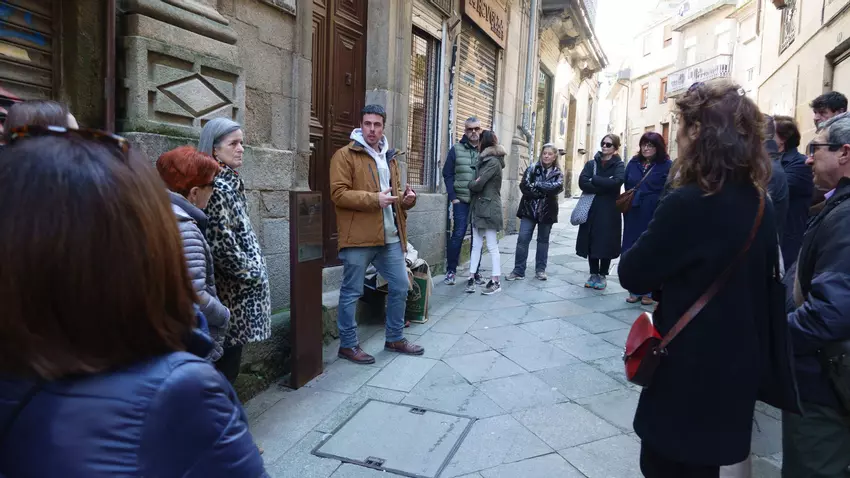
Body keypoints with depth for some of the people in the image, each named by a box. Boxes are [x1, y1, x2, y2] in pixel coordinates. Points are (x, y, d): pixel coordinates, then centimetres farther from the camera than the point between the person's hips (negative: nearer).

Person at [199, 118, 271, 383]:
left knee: (230, 355, 15)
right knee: (226, 359, 0)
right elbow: (221, 242, -21)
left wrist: (255, 270, 11)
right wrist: (251, 273, -11)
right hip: (234, 289, -9)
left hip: (239, 285, 9)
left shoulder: (231, 183, 13)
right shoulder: (216, 187, -15)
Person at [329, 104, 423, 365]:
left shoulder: (389, 157, 18)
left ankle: (395, 338, 29)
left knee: (400, 286, 12)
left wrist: (406, 199, 2)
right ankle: (348, 345, 17)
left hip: (390, 236, 7)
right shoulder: (345, 155, -4)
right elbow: (338, 193, -13)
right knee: (352, 292, 2)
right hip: (358, 237, -7)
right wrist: (374, 199, -21)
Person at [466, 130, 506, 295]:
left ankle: (496, 281, 5)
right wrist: (473, 184, -4)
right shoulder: (484, 160, 16)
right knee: (476, 244, 8)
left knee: (492, 246, -2)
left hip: (489, 208, -9)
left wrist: (469, 184, 2)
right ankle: (472, 277, 11)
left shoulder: (493, 162, -13)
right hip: (479, 207, 9)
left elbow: (477, 184, -16)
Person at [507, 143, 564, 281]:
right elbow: (524, 186, -11)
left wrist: (536, 184, -17)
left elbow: (557, 187, -17)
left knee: (543, 240, 11)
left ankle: (540, 270, 21)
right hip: (529, 209, -1)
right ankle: (518, 271, 0)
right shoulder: (532, 168, 1)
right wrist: (545, 192, -17)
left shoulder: (558, 173, 4)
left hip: (547, 211, 1)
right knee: (523, 239, -5)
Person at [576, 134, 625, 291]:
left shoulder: (619, 165, 2)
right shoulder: (592, 163, 9)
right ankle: (593, 274, 16)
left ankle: (603, 275, 13)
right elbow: (582, 182, -8)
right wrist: (604, 186, -16)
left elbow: (616, 182, -19)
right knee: (591, 242, 4)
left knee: (605, 243, 0)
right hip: (591, 209, 3)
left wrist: (594, 180, -12)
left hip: (609, 211, -2)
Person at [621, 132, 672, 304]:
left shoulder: (666, 165, -2)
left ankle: (649, 292, 16)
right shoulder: (633, 163, 12)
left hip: (655, 216, -4)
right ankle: (635, 291, 17)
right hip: (633, 214, 4)